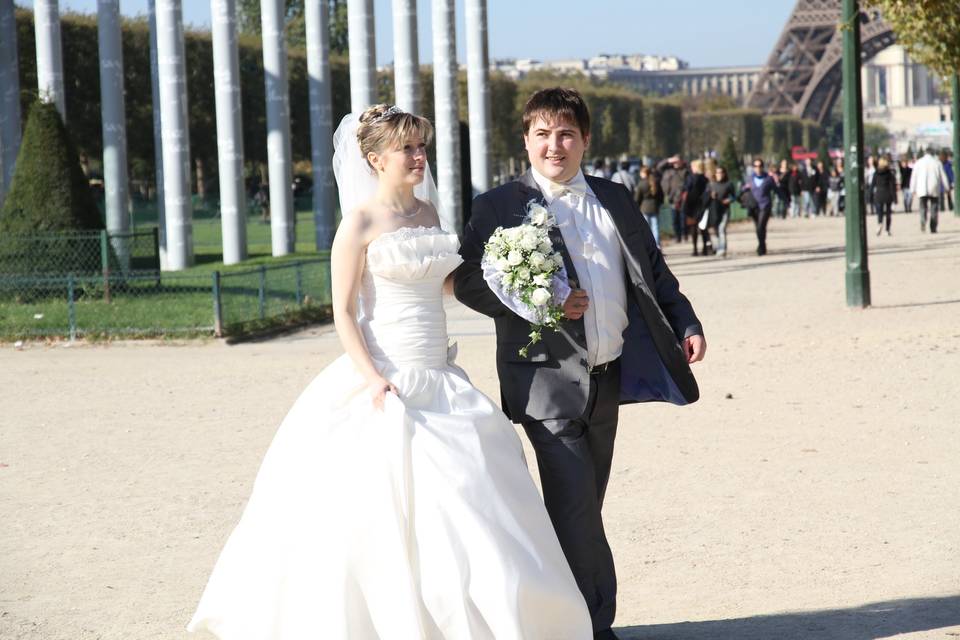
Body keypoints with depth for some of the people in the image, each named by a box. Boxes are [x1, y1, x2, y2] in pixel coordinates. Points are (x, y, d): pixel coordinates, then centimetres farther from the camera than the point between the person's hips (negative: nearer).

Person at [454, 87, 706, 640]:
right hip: (549, 380, -5)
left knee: (584, 507, 13)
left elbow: (654, 271, 19)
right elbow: (468, 282, -8)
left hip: (609, 378, 5)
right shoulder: (500, 206, -2)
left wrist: (686, 325, 7)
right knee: (575, 506, -11)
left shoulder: (616, 200, 13)